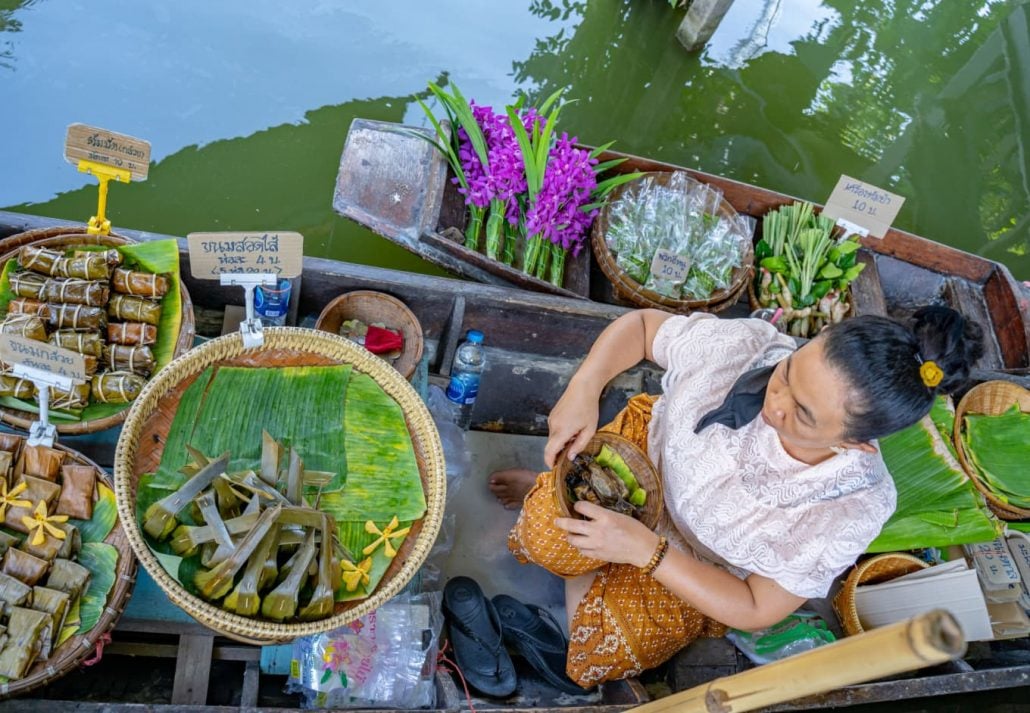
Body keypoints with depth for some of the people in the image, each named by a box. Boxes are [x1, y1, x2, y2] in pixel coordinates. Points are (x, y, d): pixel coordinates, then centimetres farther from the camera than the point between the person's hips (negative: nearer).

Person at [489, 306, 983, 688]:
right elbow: (640, 325, -14)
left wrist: (646, 550, -35)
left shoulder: (851, 511, -34)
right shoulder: (747, 346, -32)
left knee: (600, 649, -10)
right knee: (548, 534, -17)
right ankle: (553, 489, 20)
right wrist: (582, 391, -32)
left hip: (701, 571, -1)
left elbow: (757, 611, -23)